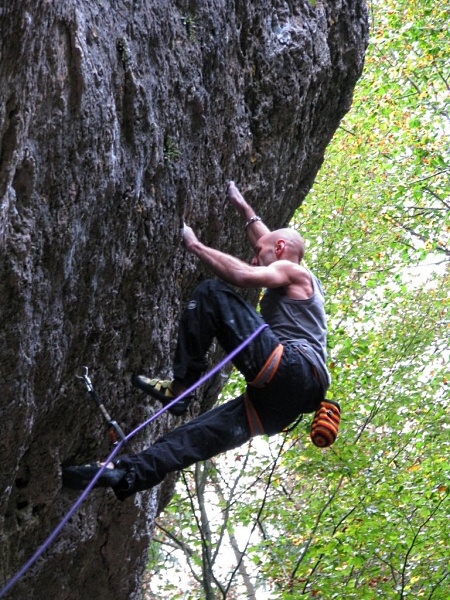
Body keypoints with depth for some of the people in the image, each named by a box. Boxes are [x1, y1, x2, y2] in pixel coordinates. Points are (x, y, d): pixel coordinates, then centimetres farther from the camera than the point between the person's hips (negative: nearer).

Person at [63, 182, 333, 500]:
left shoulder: (294, 271, 8)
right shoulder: (291, 284, 36)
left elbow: (243, 276, -11)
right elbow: (267, 243, 53)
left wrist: (194, 245, -2)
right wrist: (241, 206, 57)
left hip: (292, 368, -9)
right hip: (286, 402, 10)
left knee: (213, 293, -9)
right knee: (203, 433, -3)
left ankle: (180, 387, -14)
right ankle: (126, 474, -13)